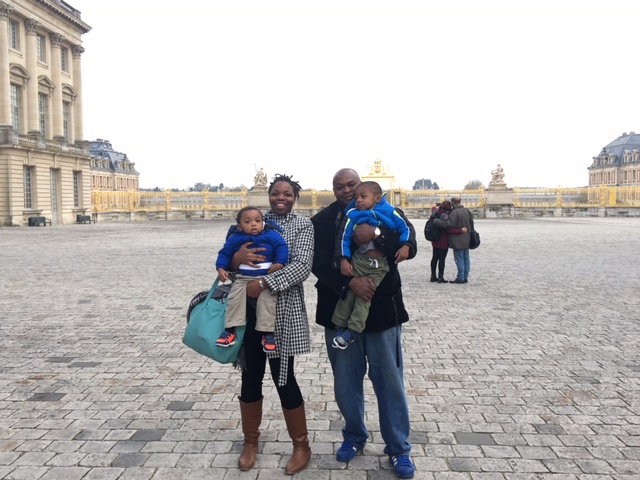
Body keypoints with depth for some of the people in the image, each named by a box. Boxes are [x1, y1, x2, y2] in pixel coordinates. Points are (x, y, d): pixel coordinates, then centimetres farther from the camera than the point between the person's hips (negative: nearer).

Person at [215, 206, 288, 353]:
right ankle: (230, 330, -8)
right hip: (243, 278, 2)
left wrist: (279, 263, -19)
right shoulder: (235, 238, 2)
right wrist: (221, 268, -5)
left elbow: (282, 246, -4)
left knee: (267, 301, -16)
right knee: (235, 298, -14)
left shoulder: (271, 235, -2)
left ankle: (267, 332, -9)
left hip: (266, 278, -1)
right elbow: (225, 254, 10)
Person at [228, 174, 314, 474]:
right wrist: (236, 257, -15)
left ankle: (301, 446, 23)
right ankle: (251, 441, 33)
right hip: (250, 307, 4)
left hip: (283, 311, -4)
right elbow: (227, 260, 9)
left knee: (283, 378, 2)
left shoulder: (302, 225, -1)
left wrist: (263, 284, -22)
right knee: (251, 375, 11)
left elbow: (302, 266, -15)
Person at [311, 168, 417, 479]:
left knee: (390, 380, 7)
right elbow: (318, 262, -9)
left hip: (382, 310, -1)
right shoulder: (322, 220, 2)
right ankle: (354, 437, 35)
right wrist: (350, 282, -24)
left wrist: (376, 234, -26)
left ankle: (399, 448, 23)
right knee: (346, 381, 13)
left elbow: (409, 247, -10)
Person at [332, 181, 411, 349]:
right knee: (349, 292, 3)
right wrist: (344, 259, -8)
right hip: (359, 260, 1)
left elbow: (405, 228, 4)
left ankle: (353, 330, 5)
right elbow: (345, 237, 0)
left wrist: (405, 246, -12)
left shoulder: (389, 212, -4)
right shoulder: (353, 214, -2)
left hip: (380, 265, -1)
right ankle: (340, 326, 15)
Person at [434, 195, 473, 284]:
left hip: (458, 241, -8)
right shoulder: (466, 211, 8)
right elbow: (470, 224, 18)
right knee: (466, 259, 12)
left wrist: (435, 220, -22)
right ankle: (465, 277, 18)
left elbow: (448, 224, -28)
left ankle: (460, 278, 1)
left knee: (459, 259, -3)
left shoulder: (455, 212, -20)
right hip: (466, 240, 8)